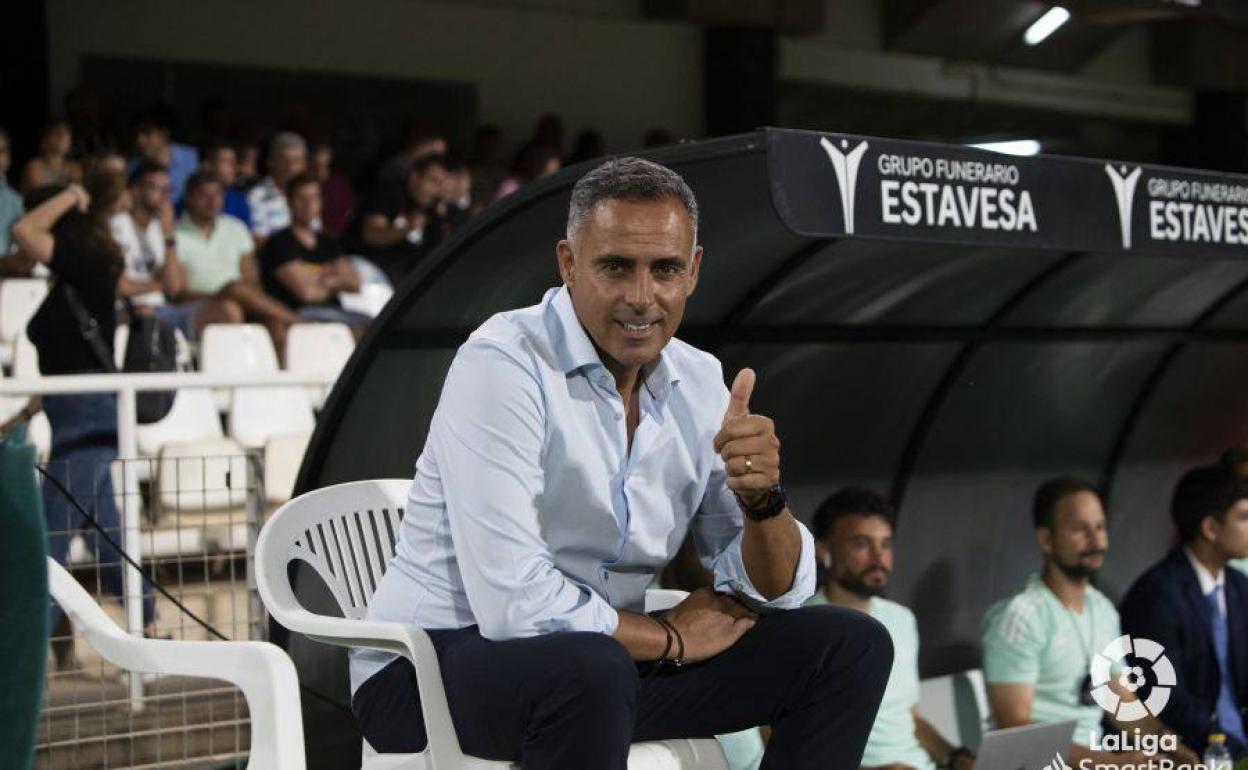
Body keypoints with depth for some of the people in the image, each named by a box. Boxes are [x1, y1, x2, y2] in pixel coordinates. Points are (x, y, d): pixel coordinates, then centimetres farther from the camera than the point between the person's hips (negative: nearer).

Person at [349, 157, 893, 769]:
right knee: (590, 671, -40)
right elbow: (514, 605, -27)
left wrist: (762, 498, -18)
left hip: (606, 656, 7)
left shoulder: (698, 382, 3)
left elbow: (776, 591, 5)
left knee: (850, 646, 0)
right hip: (434, 662, -7)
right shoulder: (502, 365, -19)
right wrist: (670, 637, -10)